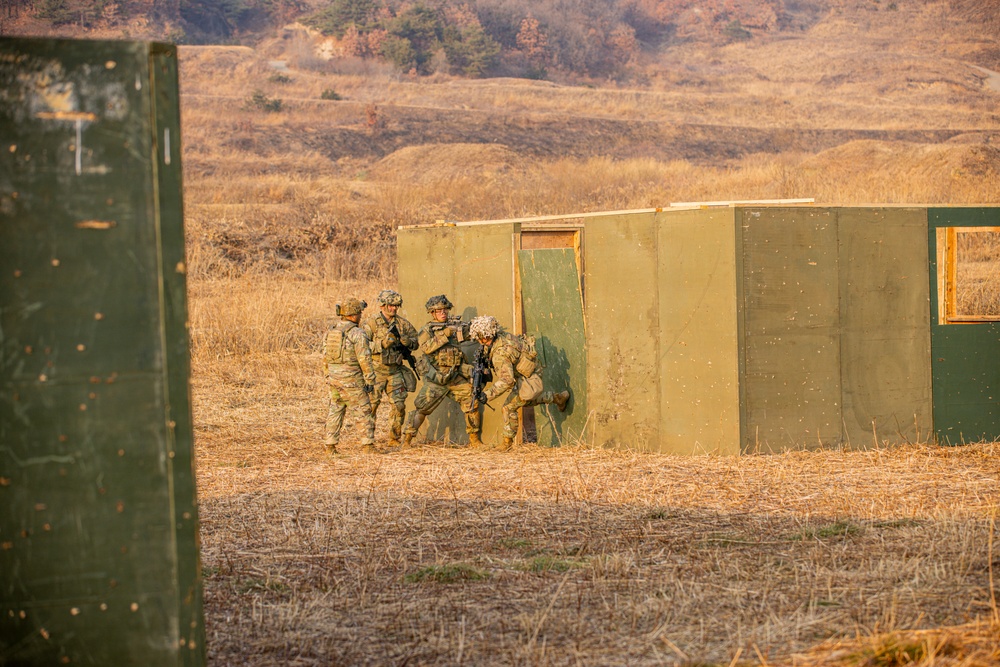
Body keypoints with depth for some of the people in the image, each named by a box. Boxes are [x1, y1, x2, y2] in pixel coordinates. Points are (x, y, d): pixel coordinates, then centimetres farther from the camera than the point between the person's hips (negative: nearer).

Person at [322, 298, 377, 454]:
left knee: (335, 412, 14)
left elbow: (325, 358, 13)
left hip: (334, 379, 6)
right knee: (365, 412, 2)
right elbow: (364, 359, -15)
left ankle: (330, 445, 13)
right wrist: (370, 381, -8)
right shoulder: (357, 333, -13)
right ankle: (368, 444, 1)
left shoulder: (331, 332, 8)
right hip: (352, 381, -6)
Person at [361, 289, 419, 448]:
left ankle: (394, 439, 12)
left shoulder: (402, 323, 7)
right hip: (376, 370, -4)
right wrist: (383, 343, -22)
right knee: (371, 405, -4)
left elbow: (415, 343, 12)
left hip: (395, 371, 4)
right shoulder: (371, 323, -6)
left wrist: (402, 338, -9)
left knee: (399, 405, 1)